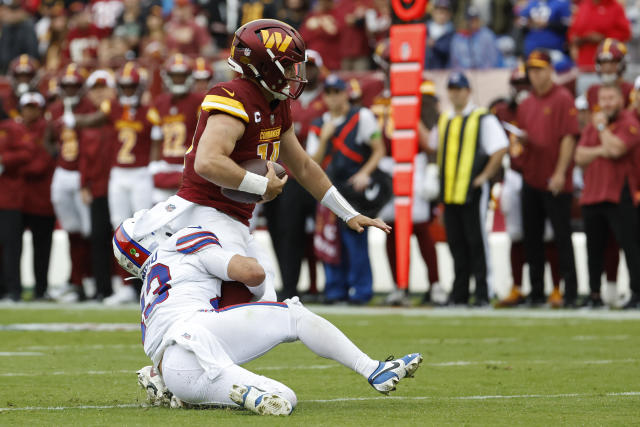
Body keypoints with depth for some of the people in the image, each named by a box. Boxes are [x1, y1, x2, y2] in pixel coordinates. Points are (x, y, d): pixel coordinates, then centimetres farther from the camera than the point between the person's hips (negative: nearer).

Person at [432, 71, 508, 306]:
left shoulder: (483, 118, -4)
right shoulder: (444, 120, 16)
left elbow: (500, 148, -12)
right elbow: (434, 146, 31)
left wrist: (485, 176, -13)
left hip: (473, 191, -6)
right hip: (449, 192, 6)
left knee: (476, 242, -5)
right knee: (456, 243, 9)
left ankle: (482, 293, -3)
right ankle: (459, 293, 14)